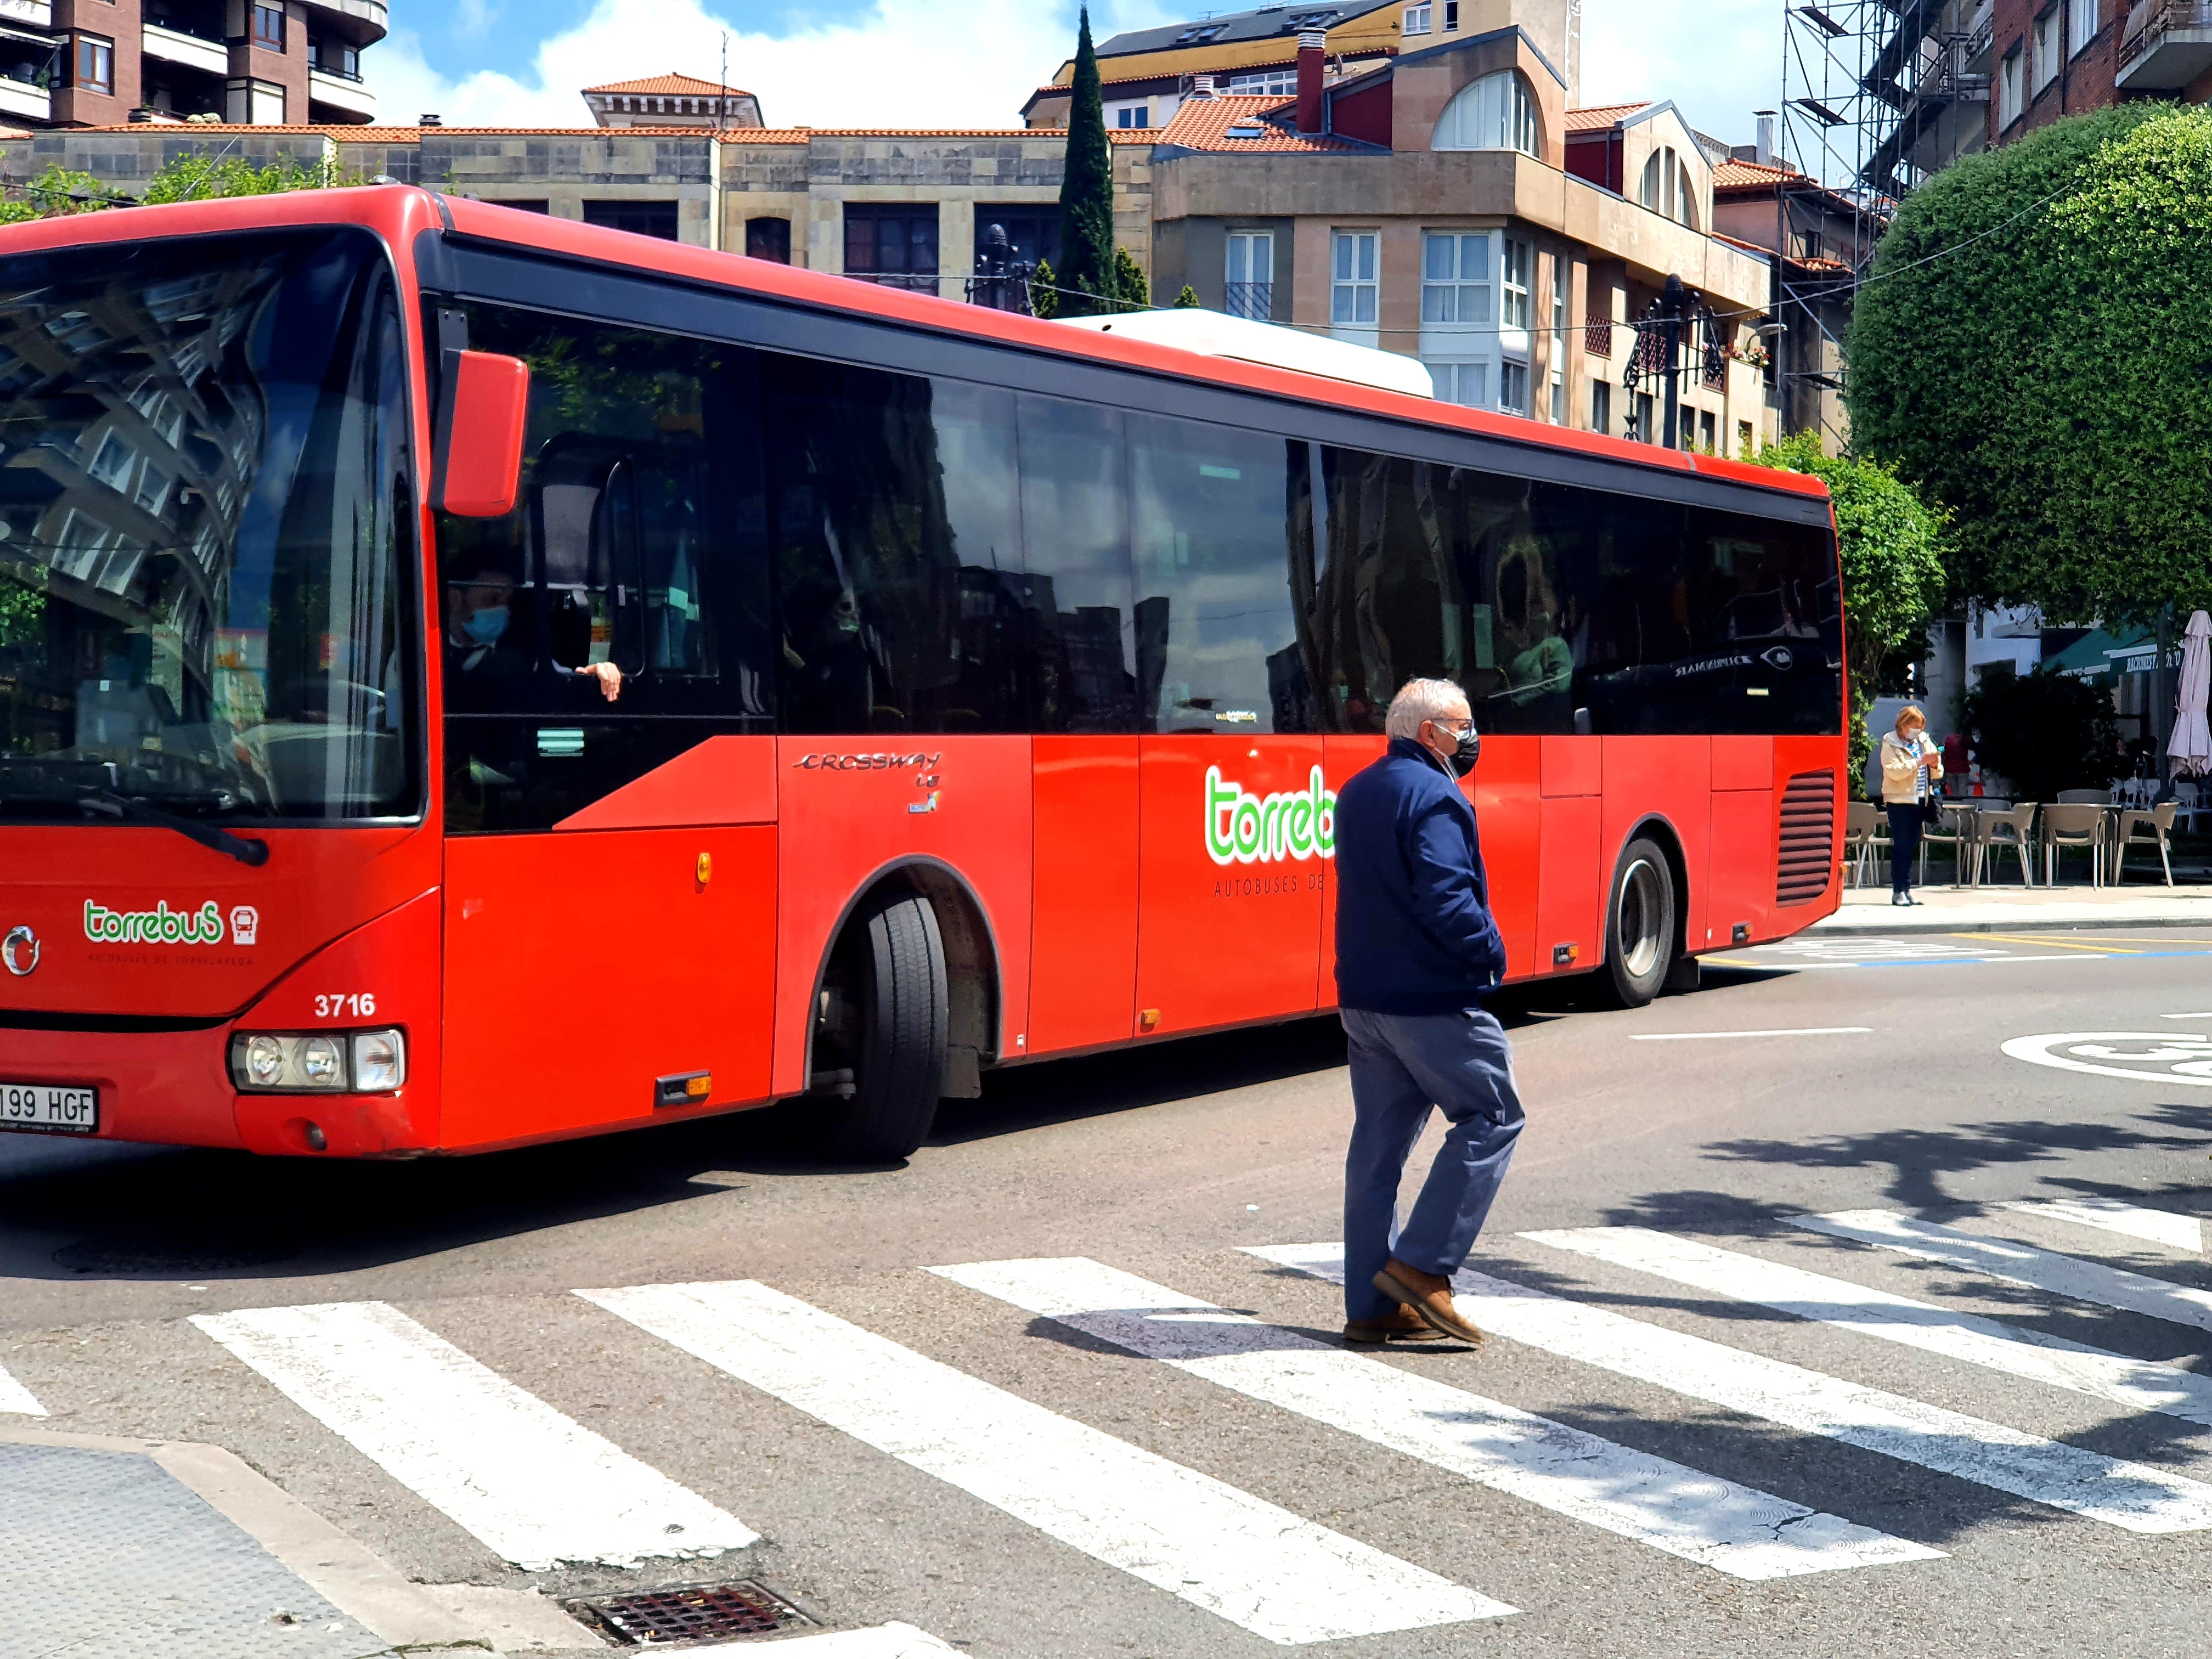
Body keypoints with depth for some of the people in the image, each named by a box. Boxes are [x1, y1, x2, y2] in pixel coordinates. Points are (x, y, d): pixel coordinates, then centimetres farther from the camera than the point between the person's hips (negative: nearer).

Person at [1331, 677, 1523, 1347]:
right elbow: (1447, 901, -24)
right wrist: (1491, 952, -9)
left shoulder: (1356, 794, 15)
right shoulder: (1434, 798, -15)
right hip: (1431, 997, -9)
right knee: (1492, 1118, 3)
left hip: (1362, 995, 9)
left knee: (1379, 1137, 10)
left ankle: (1371, 1305, 12)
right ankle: (1422, 1265, -4)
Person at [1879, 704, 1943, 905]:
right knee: (1901, 846, -6)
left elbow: (1937, 774, 15)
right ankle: (1899, 890, -3)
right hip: (1900, 800, -6)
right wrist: (1919, 762, -22)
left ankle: (1906, 889, 14)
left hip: (1919, 801, 6)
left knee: (1911, 847, 9)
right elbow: (1894, 771, -19)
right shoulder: (1891, 744, -5)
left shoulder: (1924, 741, 13)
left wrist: (1935, 765, -7)